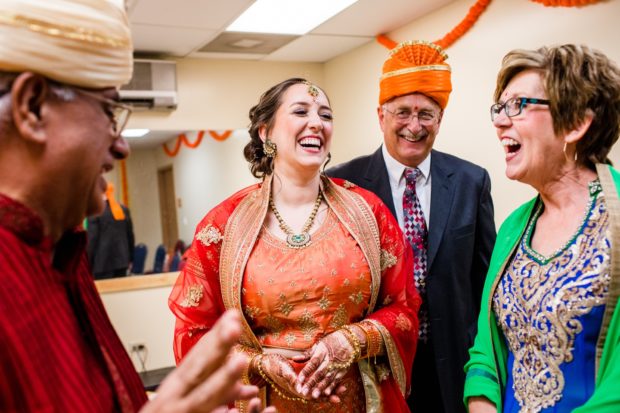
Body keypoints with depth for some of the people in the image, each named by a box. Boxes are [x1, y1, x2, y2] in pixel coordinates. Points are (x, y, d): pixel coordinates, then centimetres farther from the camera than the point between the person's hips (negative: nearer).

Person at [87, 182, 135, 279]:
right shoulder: (124, 209, 10)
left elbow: (92, 238, -10)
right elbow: (130, 235, 12)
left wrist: (88, 263, -3)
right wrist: (130, 258, 18)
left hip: (103, 263, -5)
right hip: (122, 260, 5)